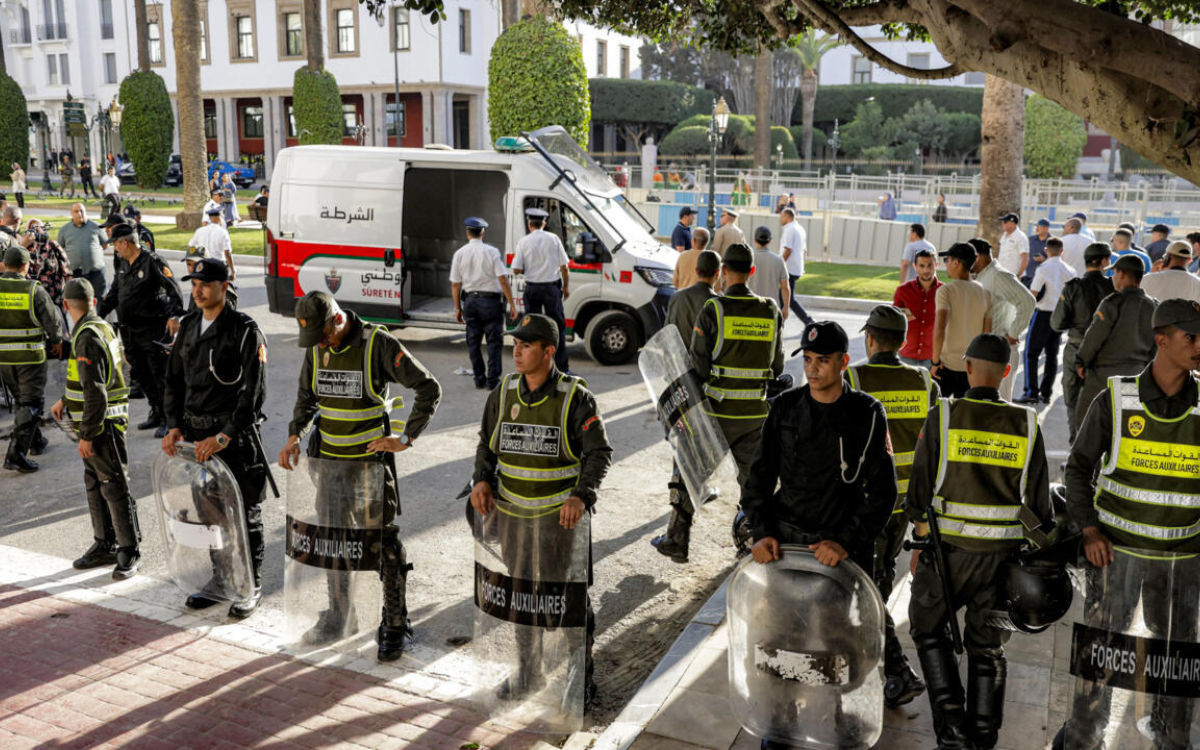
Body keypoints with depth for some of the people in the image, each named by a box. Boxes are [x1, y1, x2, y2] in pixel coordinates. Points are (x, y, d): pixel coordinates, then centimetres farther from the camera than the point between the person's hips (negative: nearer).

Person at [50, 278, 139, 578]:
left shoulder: (87, 337, -20)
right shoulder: (102, 328, 10)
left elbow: (95, 392, -24)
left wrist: (87, 436, -20)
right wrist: (65, 402, 27)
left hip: (102, 424, -10)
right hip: (99, 422, 10)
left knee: (114, 487, -2)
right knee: (94, 485, 16)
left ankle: (130, 552, 6)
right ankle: (104, 546, 26)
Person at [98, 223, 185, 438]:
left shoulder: (152, 262, -9)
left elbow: (173, 288, -17)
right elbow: (112, 297, 25)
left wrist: (174, 315, -27)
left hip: (153, 330, -9)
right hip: (130, 331, 9)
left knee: (160, 376, -5)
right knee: (141, 374, 12)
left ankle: (168, 420, 1)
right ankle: (156, 414, 24)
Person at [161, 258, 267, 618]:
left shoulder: (245, 330, -12)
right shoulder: (188, 326, 9)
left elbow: (254, 392, -16)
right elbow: (173, 379, 15)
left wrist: (224, 437, -20)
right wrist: (174, 426, 2)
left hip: (236, 435, -6)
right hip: (197, 433, 6)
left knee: (244, 514, 3)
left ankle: (251, 587, 17)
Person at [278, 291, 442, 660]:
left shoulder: (379, 344, -15)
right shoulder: (316, 349, 2)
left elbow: (429, 389, -13)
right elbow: (306, 398, 17)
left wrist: (405, 439, -16)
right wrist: (294, 435, 1)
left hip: (371, 460, -5)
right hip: (328, 459, 6)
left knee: (384, 541, -1)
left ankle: (395, 626, 11)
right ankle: (337, 617, 30)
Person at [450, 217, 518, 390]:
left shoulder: (459, 254, 2)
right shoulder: (491, 252, -6)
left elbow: (455, 285, 4)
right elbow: (503, 280, -10)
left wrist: (458, 308, 13)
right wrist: (512, 304, -6)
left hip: (470, 300, 3)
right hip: (490, 300, -3)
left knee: (473, 342, 11)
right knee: (494, 341, 3)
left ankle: (479, 379, 15)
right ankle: (492, 380, -1)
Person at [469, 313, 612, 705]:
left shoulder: (575, 397, -12)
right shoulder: (503, 393, 2)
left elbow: (600, 452, -13)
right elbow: (487, 444, 12)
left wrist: (582, 495, -28)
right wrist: (482, 480, -6)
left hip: (560, 513, -4)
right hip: (511, 512, 5)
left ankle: (581, 679, 21)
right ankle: (528, 673, 35)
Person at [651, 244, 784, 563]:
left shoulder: (713, 310, -11)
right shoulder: (771, 312, 2)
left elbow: (698, 366, -11)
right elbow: (777, 368, 8)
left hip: (717, 410, -3)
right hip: (756, 413, 3)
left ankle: (677, 540, 18)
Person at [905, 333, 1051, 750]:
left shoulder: (942, 417, -9)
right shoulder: (1026, 426, -2)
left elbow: (921, 488, -8)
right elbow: (1038, 500, 1)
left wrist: (918, 544, 3)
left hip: (949, 547, -2)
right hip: (1003, 554, 3)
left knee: (928, 628, 18)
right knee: (987, 645, 16)